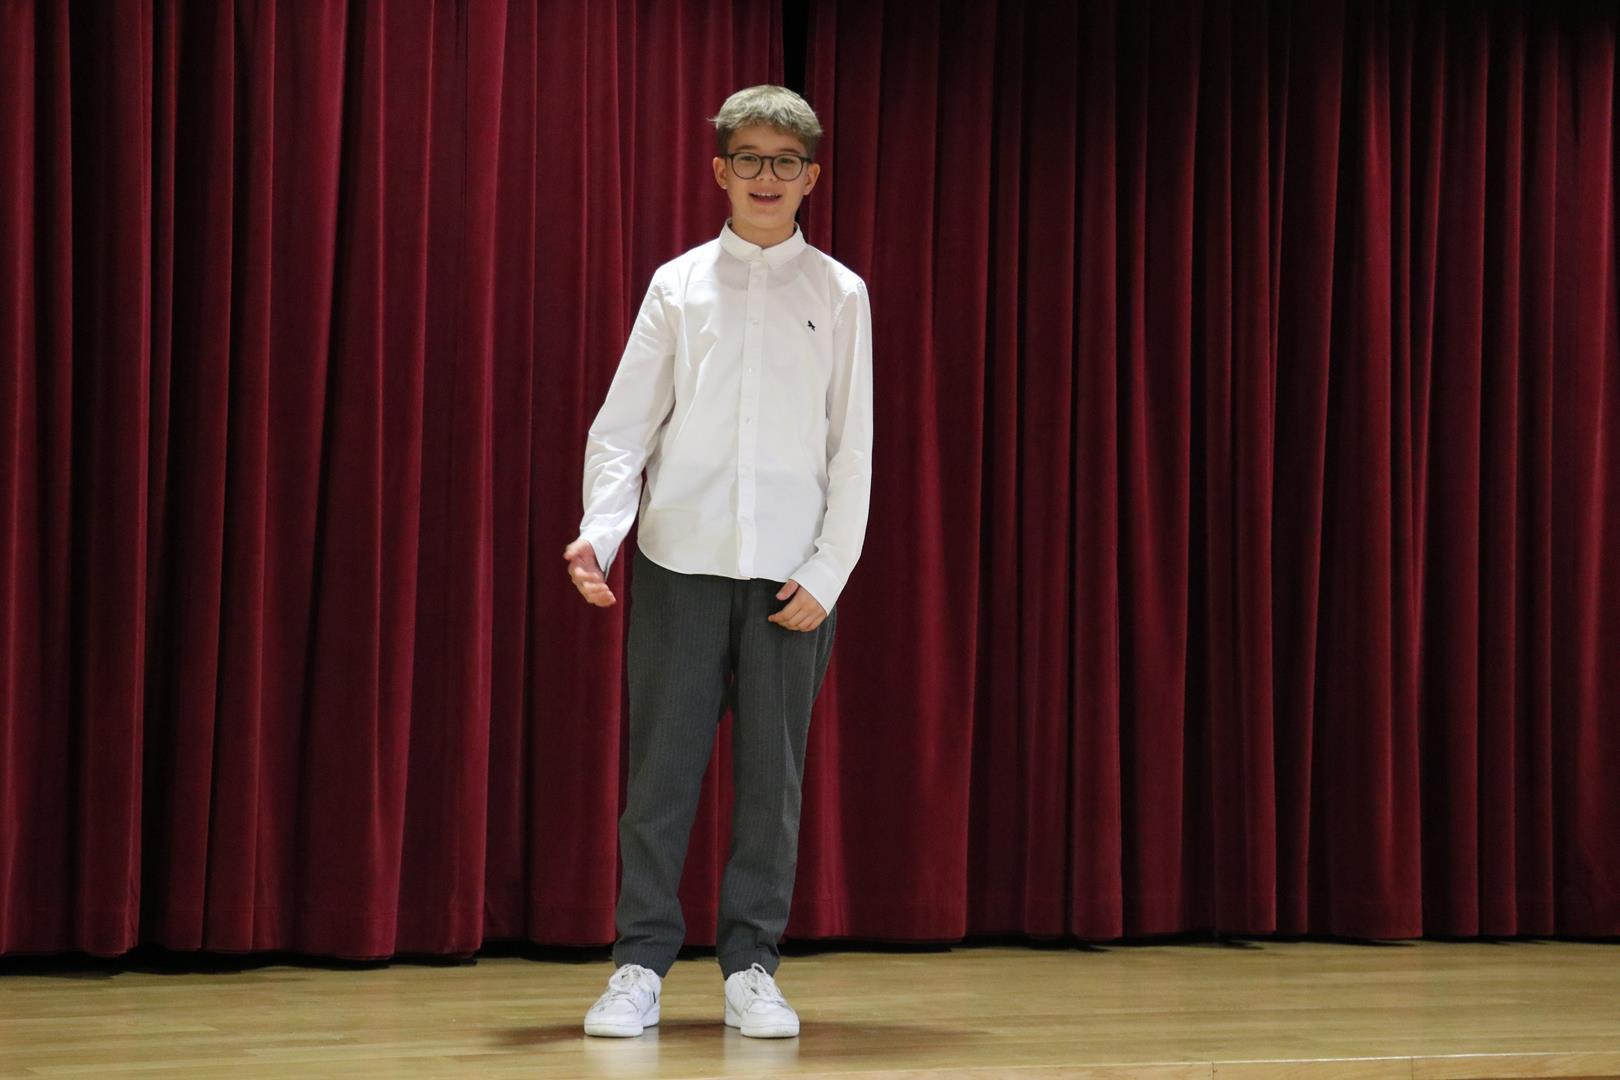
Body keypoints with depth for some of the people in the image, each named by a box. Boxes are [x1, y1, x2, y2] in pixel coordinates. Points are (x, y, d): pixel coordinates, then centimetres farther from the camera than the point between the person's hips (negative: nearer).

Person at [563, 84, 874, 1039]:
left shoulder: (839, 295, 6)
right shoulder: (678, 285, 7)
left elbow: (853, 449, 4)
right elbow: (624, 426, 4)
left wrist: (827, 573, -4)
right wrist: (599, 531, -12)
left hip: (791, 570, 0)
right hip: (681, 561, 0)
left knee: (773, 771, 2)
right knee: (663, 764, 0)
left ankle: (752, 968, 11)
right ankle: (642, 965, 8)